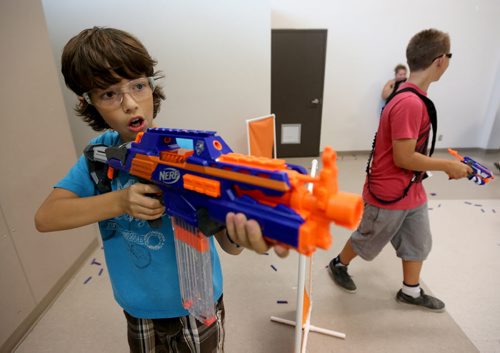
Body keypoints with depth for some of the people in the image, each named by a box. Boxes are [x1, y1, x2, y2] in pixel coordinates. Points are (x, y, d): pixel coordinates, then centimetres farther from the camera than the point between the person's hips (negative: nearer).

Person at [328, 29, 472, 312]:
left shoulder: (413, 97, 4)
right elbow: (403, 158, -27)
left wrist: (443, 165, 11)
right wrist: (449, 166, -16)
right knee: (368, 240, 14)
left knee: (419, 242, 21)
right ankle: (339, 265, 41)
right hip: (389, 195, -9)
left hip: (412, 191, 9)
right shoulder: (410, 103, -28)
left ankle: (411, 292, 41)